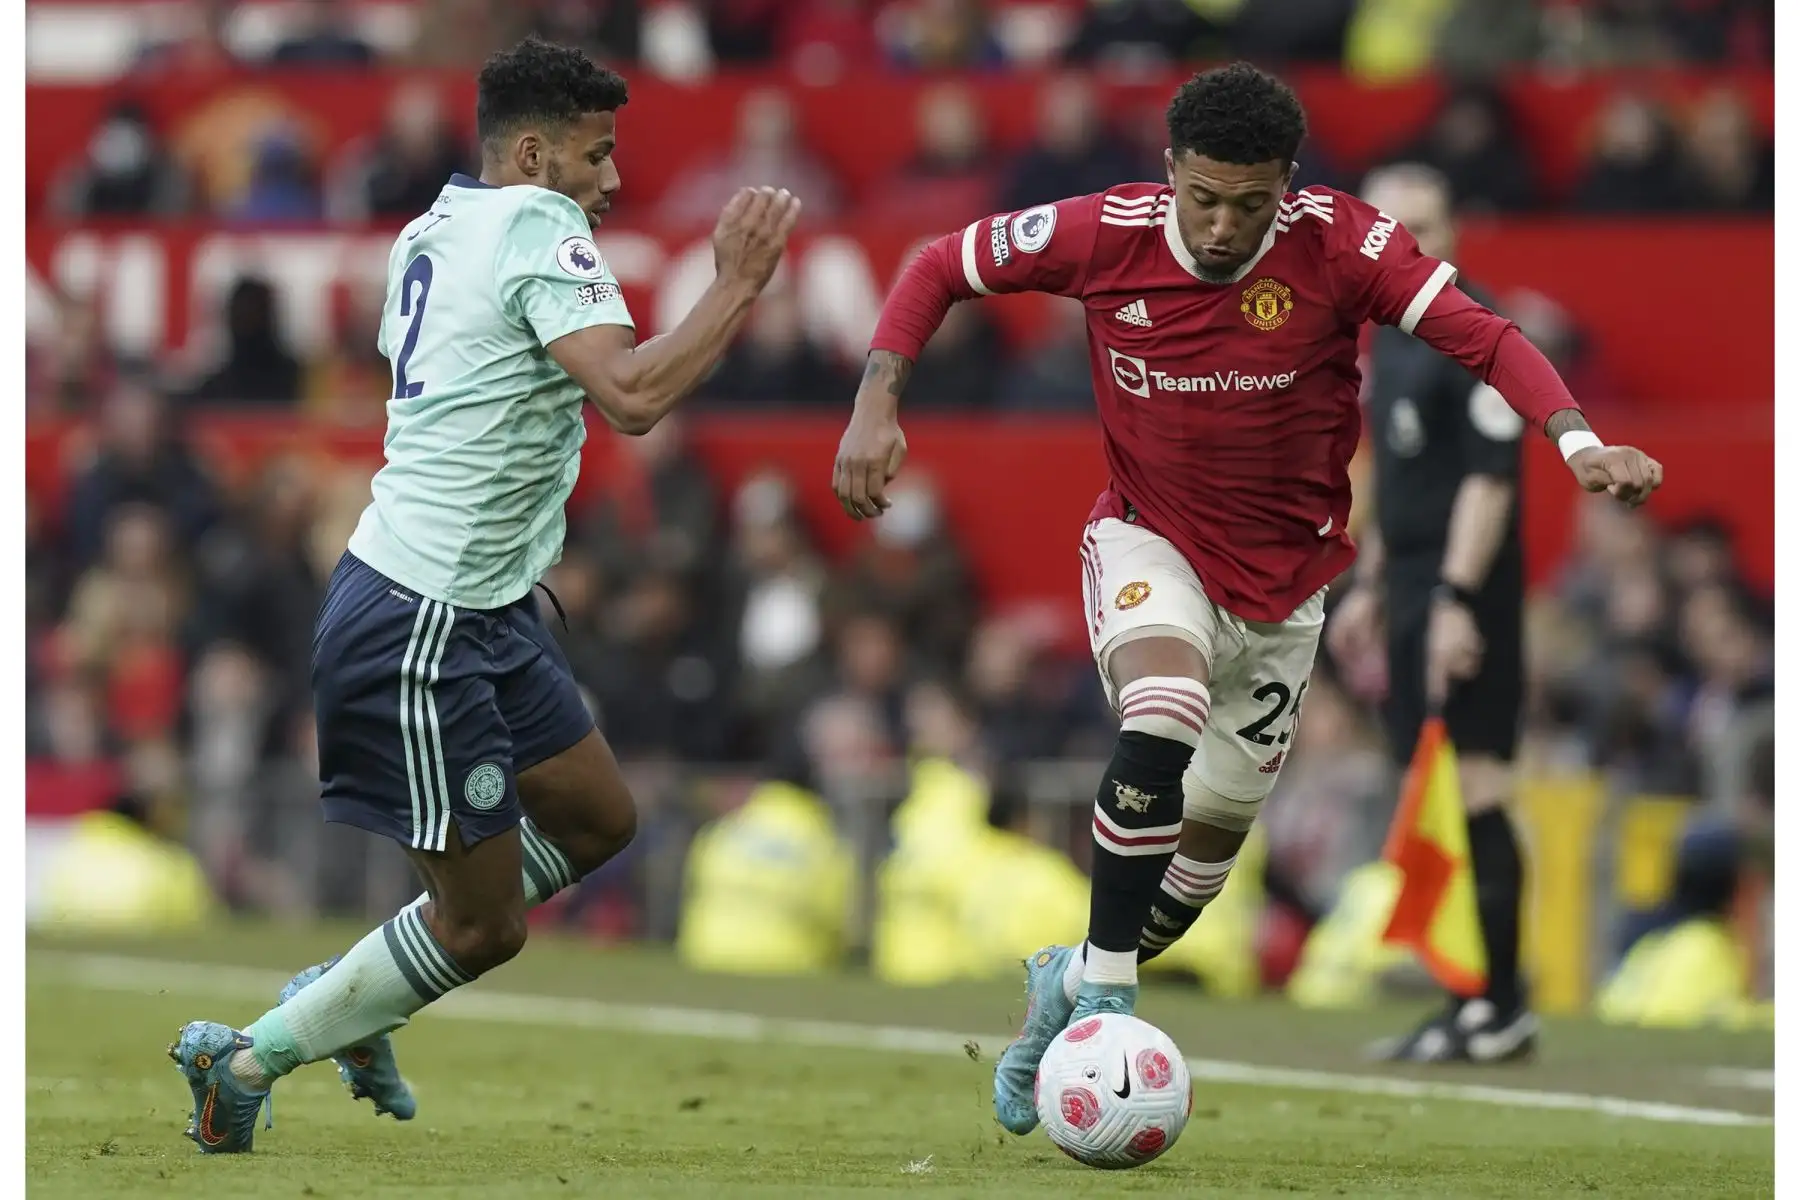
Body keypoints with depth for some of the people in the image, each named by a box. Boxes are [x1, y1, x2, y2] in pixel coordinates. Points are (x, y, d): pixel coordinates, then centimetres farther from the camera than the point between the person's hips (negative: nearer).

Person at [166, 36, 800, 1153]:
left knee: (599, 820, 20)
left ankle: (351, 997, 26)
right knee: (483, 926, 0)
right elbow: (633, 394, -28)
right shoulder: (539, 229, -16)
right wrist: (738, 285, -20)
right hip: (421, 631, -10)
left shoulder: (432, 232, 11)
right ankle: (244, 1061, 11)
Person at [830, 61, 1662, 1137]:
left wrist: (1578, 442, -40)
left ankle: (1075, 986, 38)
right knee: (1163, 718, -33)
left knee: (1217, 831, 11)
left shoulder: (1339, 244, -20)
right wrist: (877, 405, -17)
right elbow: (941, 269, -5)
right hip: (1149, 539, -2)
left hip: (1283, 573, 2)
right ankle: (1106, 997, -23)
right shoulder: (1105, 236, -18)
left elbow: (1480, 333, -24)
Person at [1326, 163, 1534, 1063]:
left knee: (1476, 791, -10)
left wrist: (1457, 598, -23)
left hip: (1464, 586, -9)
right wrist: (1369, 586, 24)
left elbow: (1489, 477, -18)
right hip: (1411, 588, 9)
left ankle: (1501, 1010, -8)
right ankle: (1473, 1000, 14)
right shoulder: (1391, 339, 16)